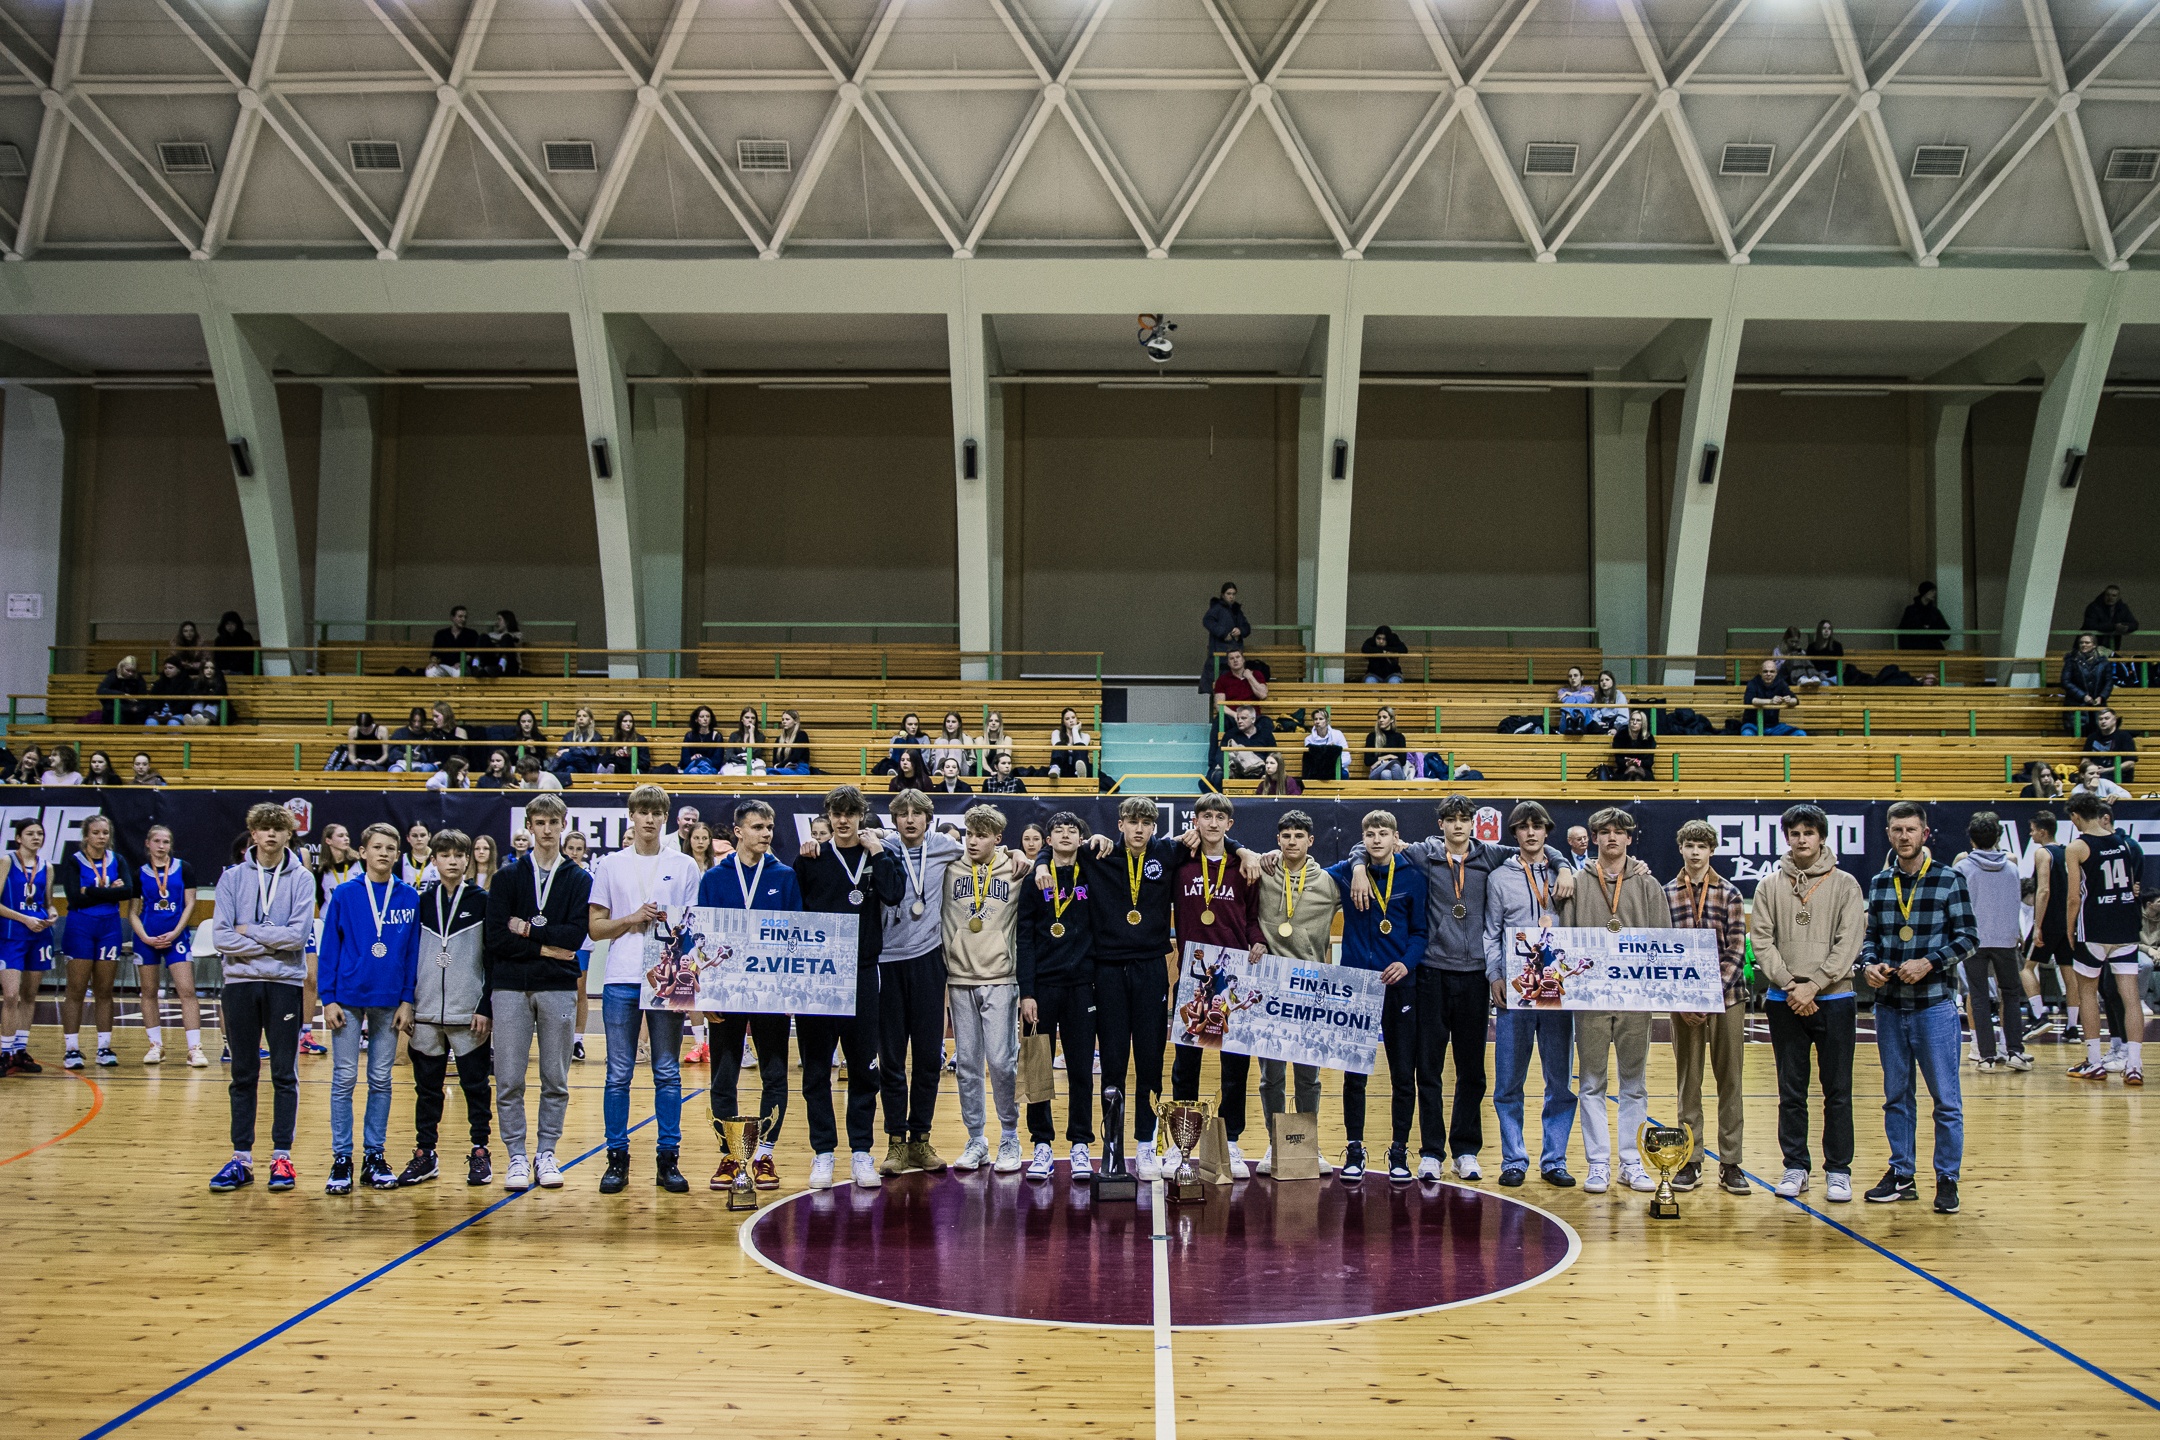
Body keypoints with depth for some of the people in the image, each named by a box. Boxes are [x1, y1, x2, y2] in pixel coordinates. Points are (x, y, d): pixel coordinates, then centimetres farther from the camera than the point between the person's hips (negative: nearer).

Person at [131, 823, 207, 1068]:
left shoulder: (182, 869, 3)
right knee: (149, 992, 6)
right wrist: (145, 937, -10)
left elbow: (190, 904, 1)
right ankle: (156, 1046, 17)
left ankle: (195, 1048, -11)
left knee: (187, 990, -9)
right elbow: (132, 912, 5)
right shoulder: (140, 873, 5)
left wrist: (175, 932, -10)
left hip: (176, 936, -1)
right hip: (147, 938, 1)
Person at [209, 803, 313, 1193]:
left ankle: (281, 1156, 10)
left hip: (285, 984, -2)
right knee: (243, 1076, 8)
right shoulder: (233, 877, 4)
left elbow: (297, 935, -11)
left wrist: (249, 931, -8)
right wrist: (272, 943, -10)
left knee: (285, 1074, 3)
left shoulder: (300, 879, 0)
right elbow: (221, 936, -5)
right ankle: (241, 1158, 15)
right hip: (240, 983, 2)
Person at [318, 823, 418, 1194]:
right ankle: (341, 1159, 8)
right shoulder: (344, 895, -1)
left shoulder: (410, 898, 2)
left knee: (381, 1080, 7)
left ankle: (374, 1156, 15)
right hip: (348, 998, -1)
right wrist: (328, 999, -6)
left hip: (389, 1002, 2)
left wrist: (407, 1000, 0)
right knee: (344, 1079, 1)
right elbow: (329, 949, -1)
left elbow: (413, 953, 4)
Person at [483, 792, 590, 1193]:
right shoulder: (507, 877, 7)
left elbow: (576, 935, -7)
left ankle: (546, 1154, 16)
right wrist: (545, 948, -9)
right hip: (510, 988, 0)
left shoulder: (579, 880, 7)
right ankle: (516, 1157, 10)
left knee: (556, 1081, 5)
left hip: (558, 989, 0)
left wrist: (529, 929, -9)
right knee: (509, 1081, 0)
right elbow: (494, 938, -4)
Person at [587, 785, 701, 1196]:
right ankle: (617, 1158, 10)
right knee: (619, 1074, 2)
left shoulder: (685, 866, 8)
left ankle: (668, 1160, 10)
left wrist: (674, 925, -10)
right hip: (622, 980, 0)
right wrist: (632, 920, -9)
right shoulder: (611, 865, 8)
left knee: (668, 1073, 4)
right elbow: (595, 926, 6)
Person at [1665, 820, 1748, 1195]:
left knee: (1730, 1080, 4)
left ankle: (1730, 1164, 12)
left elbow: (1736, 949, -2)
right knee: (1688, 1082, 6)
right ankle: (1691, 1162, 13)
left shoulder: (1729, 893, 2)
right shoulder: (1666, 894, 3)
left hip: (1727, 996, 0)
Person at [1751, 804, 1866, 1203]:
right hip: (1785, 1002, 2)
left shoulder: (1845, 884, 2)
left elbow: (1849, 942, -6)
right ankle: (1796, 1167, 16)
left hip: (1833, 999, -1)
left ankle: (1838, 1170, 13)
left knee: (1838, 1091, 3)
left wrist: (1813, 985, -14)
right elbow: (1761, 940, 0)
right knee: (1791, 1092, 7)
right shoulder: (1769, 886, 6)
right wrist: (1789, 985, -12)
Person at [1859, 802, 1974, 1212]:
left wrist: (1929, 963, -16)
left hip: (1935, 1005, -4)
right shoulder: (1879, 883, 9)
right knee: (1896, 1096, 11)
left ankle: (1947, 1180, 10)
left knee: (1945, 1098, 0)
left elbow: (1967, 937, -4)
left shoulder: (1949, 881, -2)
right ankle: (1901, 1175, 20)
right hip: (1889, 1006, 4)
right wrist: (1869, 964, -6)